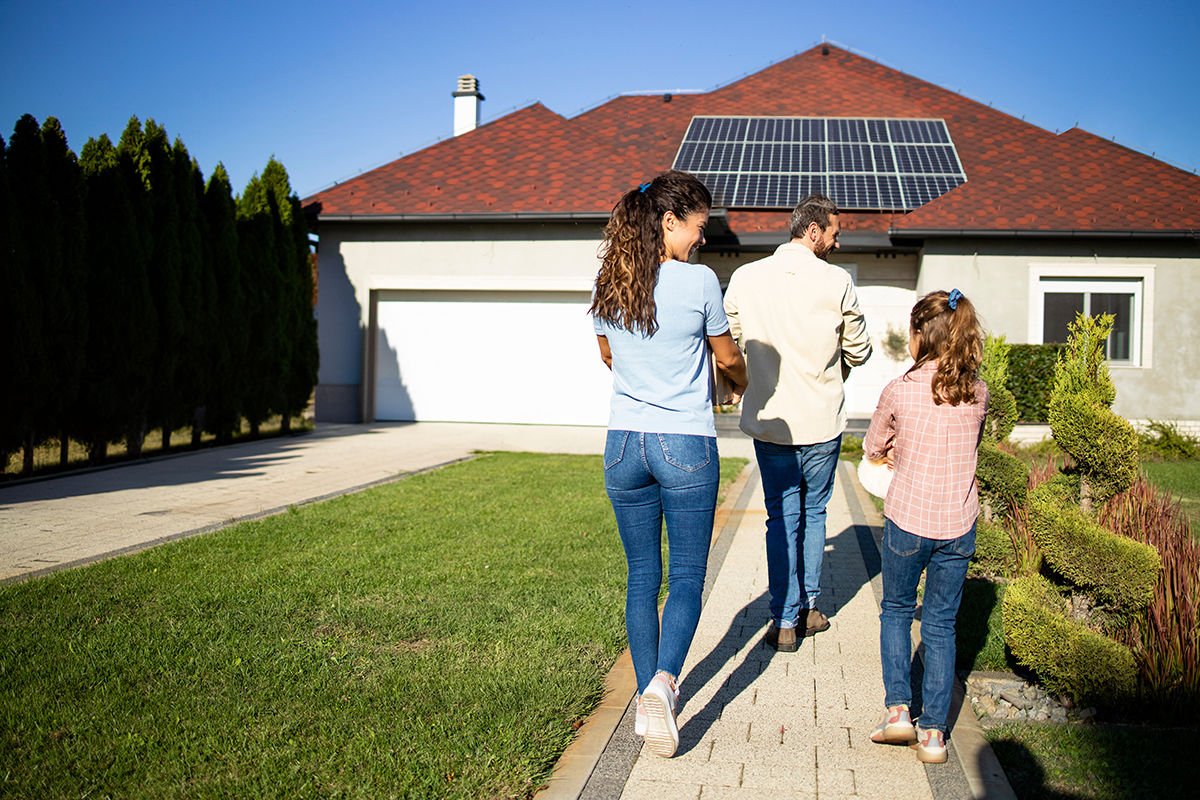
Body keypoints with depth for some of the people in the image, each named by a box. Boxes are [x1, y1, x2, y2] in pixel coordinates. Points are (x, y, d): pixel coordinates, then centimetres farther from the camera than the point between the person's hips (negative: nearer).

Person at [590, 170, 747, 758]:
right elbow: (728, 358, 5)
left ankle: (648, 693, 19)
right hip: (686, 445, -4)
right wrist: (740, 384, 27)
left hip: (624, 444, 4)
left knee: (642, 576, 13)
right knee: (686, 574, 5)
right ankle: (664, 681, -14)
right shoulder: (698, 281, -10)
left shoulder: (608, 286, 3)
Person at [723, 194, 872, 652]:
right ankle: (810, 608, 24)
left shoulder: (744, 279, -2)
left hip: (769, 421, 1)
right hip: (823, 422, -1)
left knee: (782, 518, 9)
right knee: (814, 512, 16)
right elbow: (859, 350, 1)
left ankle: (786, 621, 9)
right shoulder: (836, 281, -9)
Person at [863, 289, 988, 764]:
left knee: (896, 610, 19)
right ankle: (933, 732, 12)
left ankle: (898, 708, 9)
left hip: (907, 518, -2)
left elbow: (872, 450, 5)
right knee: (941, 624, 12)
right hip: (959, 524, 3)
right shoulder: (977, 393, -2)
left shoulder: (899, 391, -10)